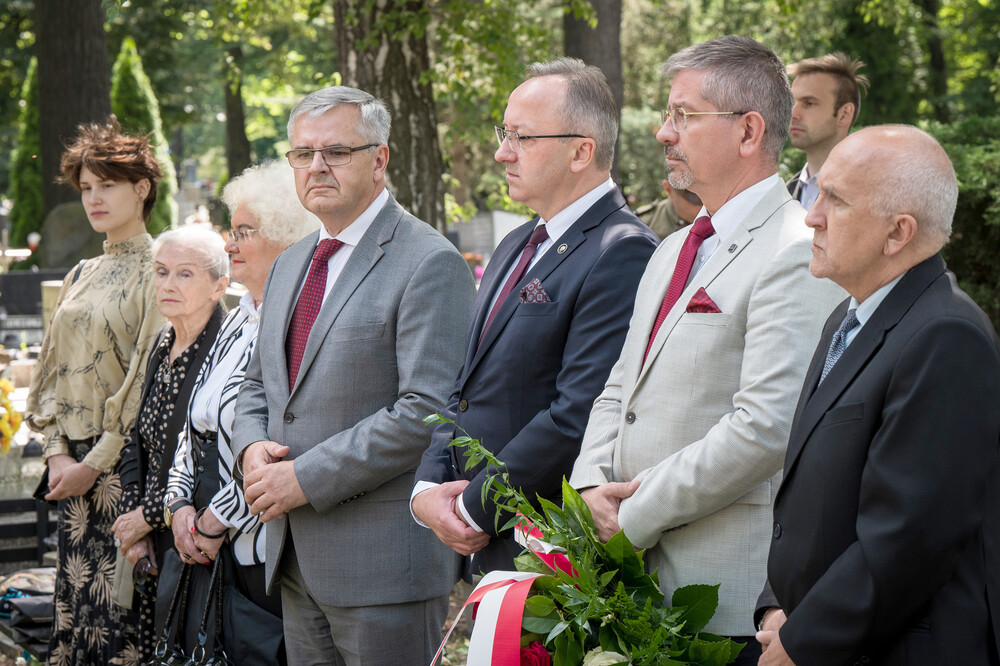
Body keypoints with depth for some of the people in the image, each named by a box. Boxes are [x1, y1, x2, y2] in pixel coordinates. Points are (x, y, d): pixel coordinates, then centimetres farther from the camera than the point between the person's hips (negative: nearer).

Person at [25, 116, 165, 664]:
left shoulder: (156, 271, -7)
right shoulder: (82, 276, 15)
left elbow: (151, 382, -12)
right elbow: (52, 371, 14)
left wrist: (94, 464, -12)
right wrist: (57, 453, 0)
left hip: (124, 464, -7)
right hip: (73, 465, 7)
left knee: (117, 598, -6)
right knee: (73, 593, 8)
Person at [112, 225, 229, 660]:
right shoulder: (163, 345, 10)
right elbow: (137, 441, 15)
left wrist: (148, 515, -13)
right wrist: (130, 517, 2)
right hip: (154, 547, 8)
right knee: (155, 651, 11)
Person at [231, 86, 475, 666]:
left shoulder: (430, 263, -11)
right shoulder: (290, 266, 17)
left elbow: (427, 411, -19)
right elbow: (258, 385, 24)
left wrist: (307, 477, -18)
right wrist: (252, 449, 1)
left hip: (383, 563, -8)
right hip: (296, 558, 8)